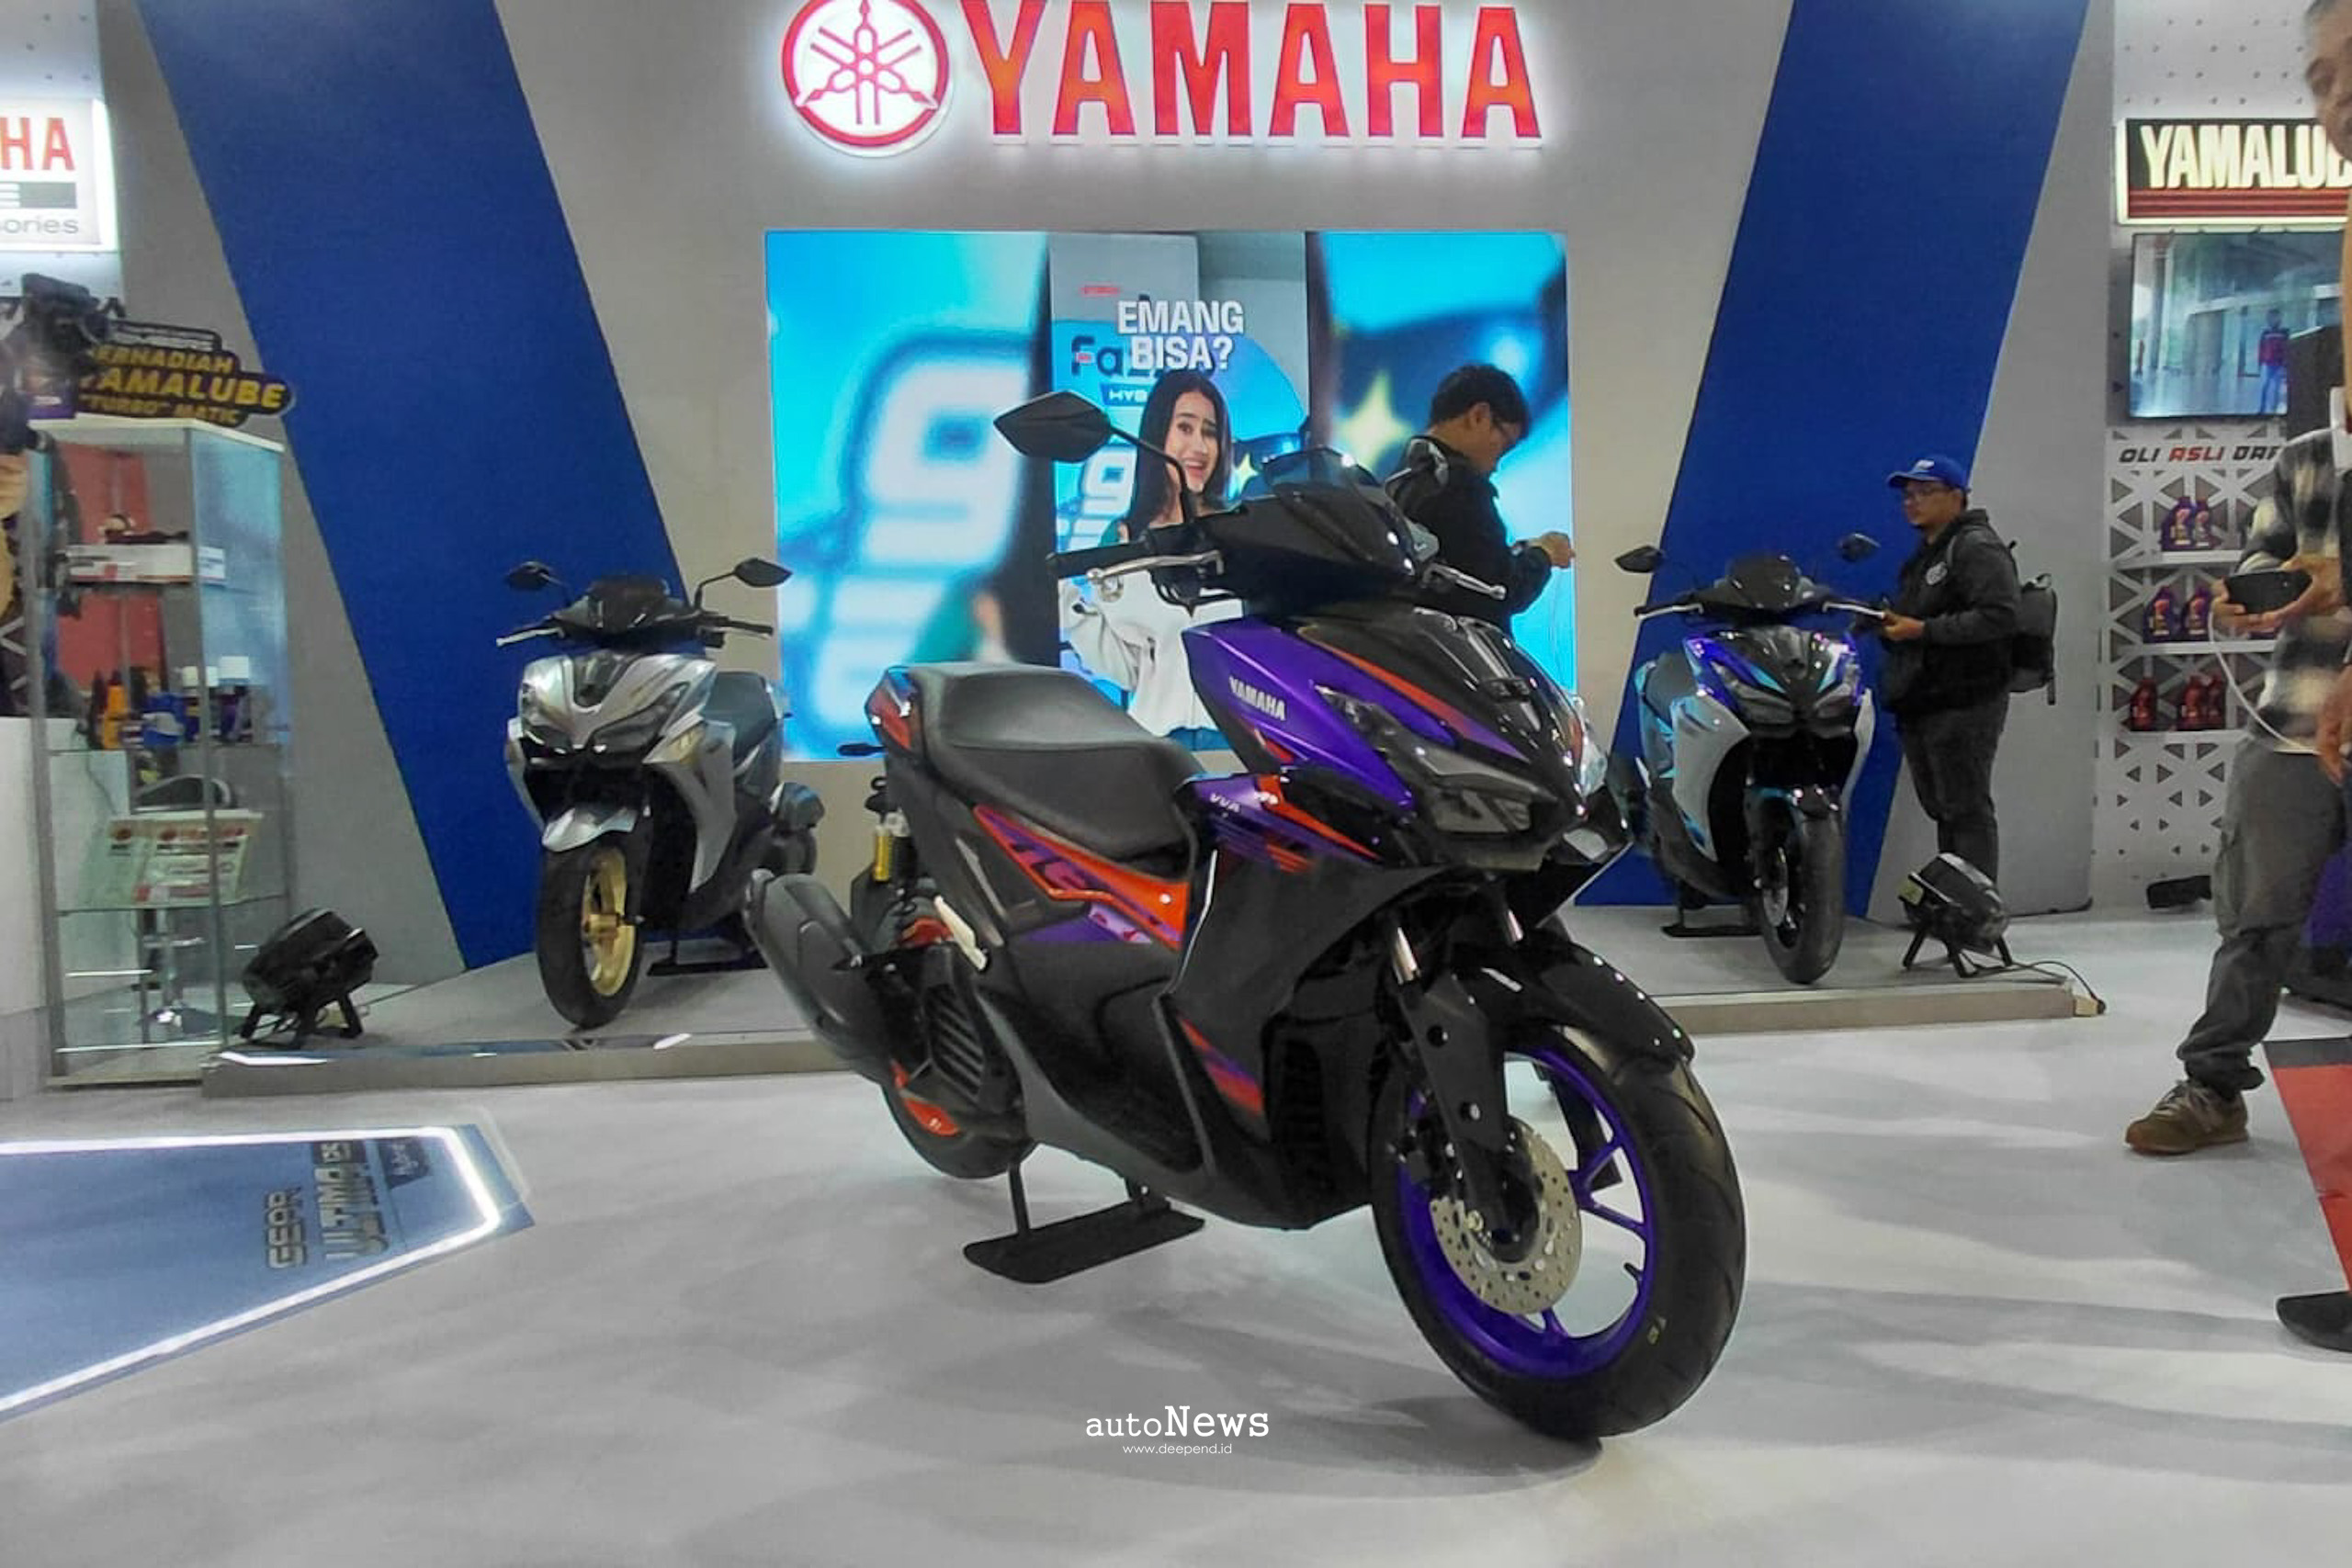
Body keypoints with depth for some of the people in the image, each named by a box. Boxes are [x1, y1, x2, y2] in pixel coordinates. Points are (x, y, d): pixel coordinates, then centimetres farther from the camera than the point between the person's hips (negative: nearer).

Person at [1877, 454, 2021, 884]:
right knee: (1943, 811, 13)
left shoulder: (1976, 547, -8)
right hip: (1921, 704, 10)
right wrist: (1890, 624, 9)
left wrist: (1923, 630, -21)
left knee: (1967, 810, -9)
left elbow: (1999, 616, -21)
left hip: (1963, 703, -10)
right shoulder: (1926, 554, 23)